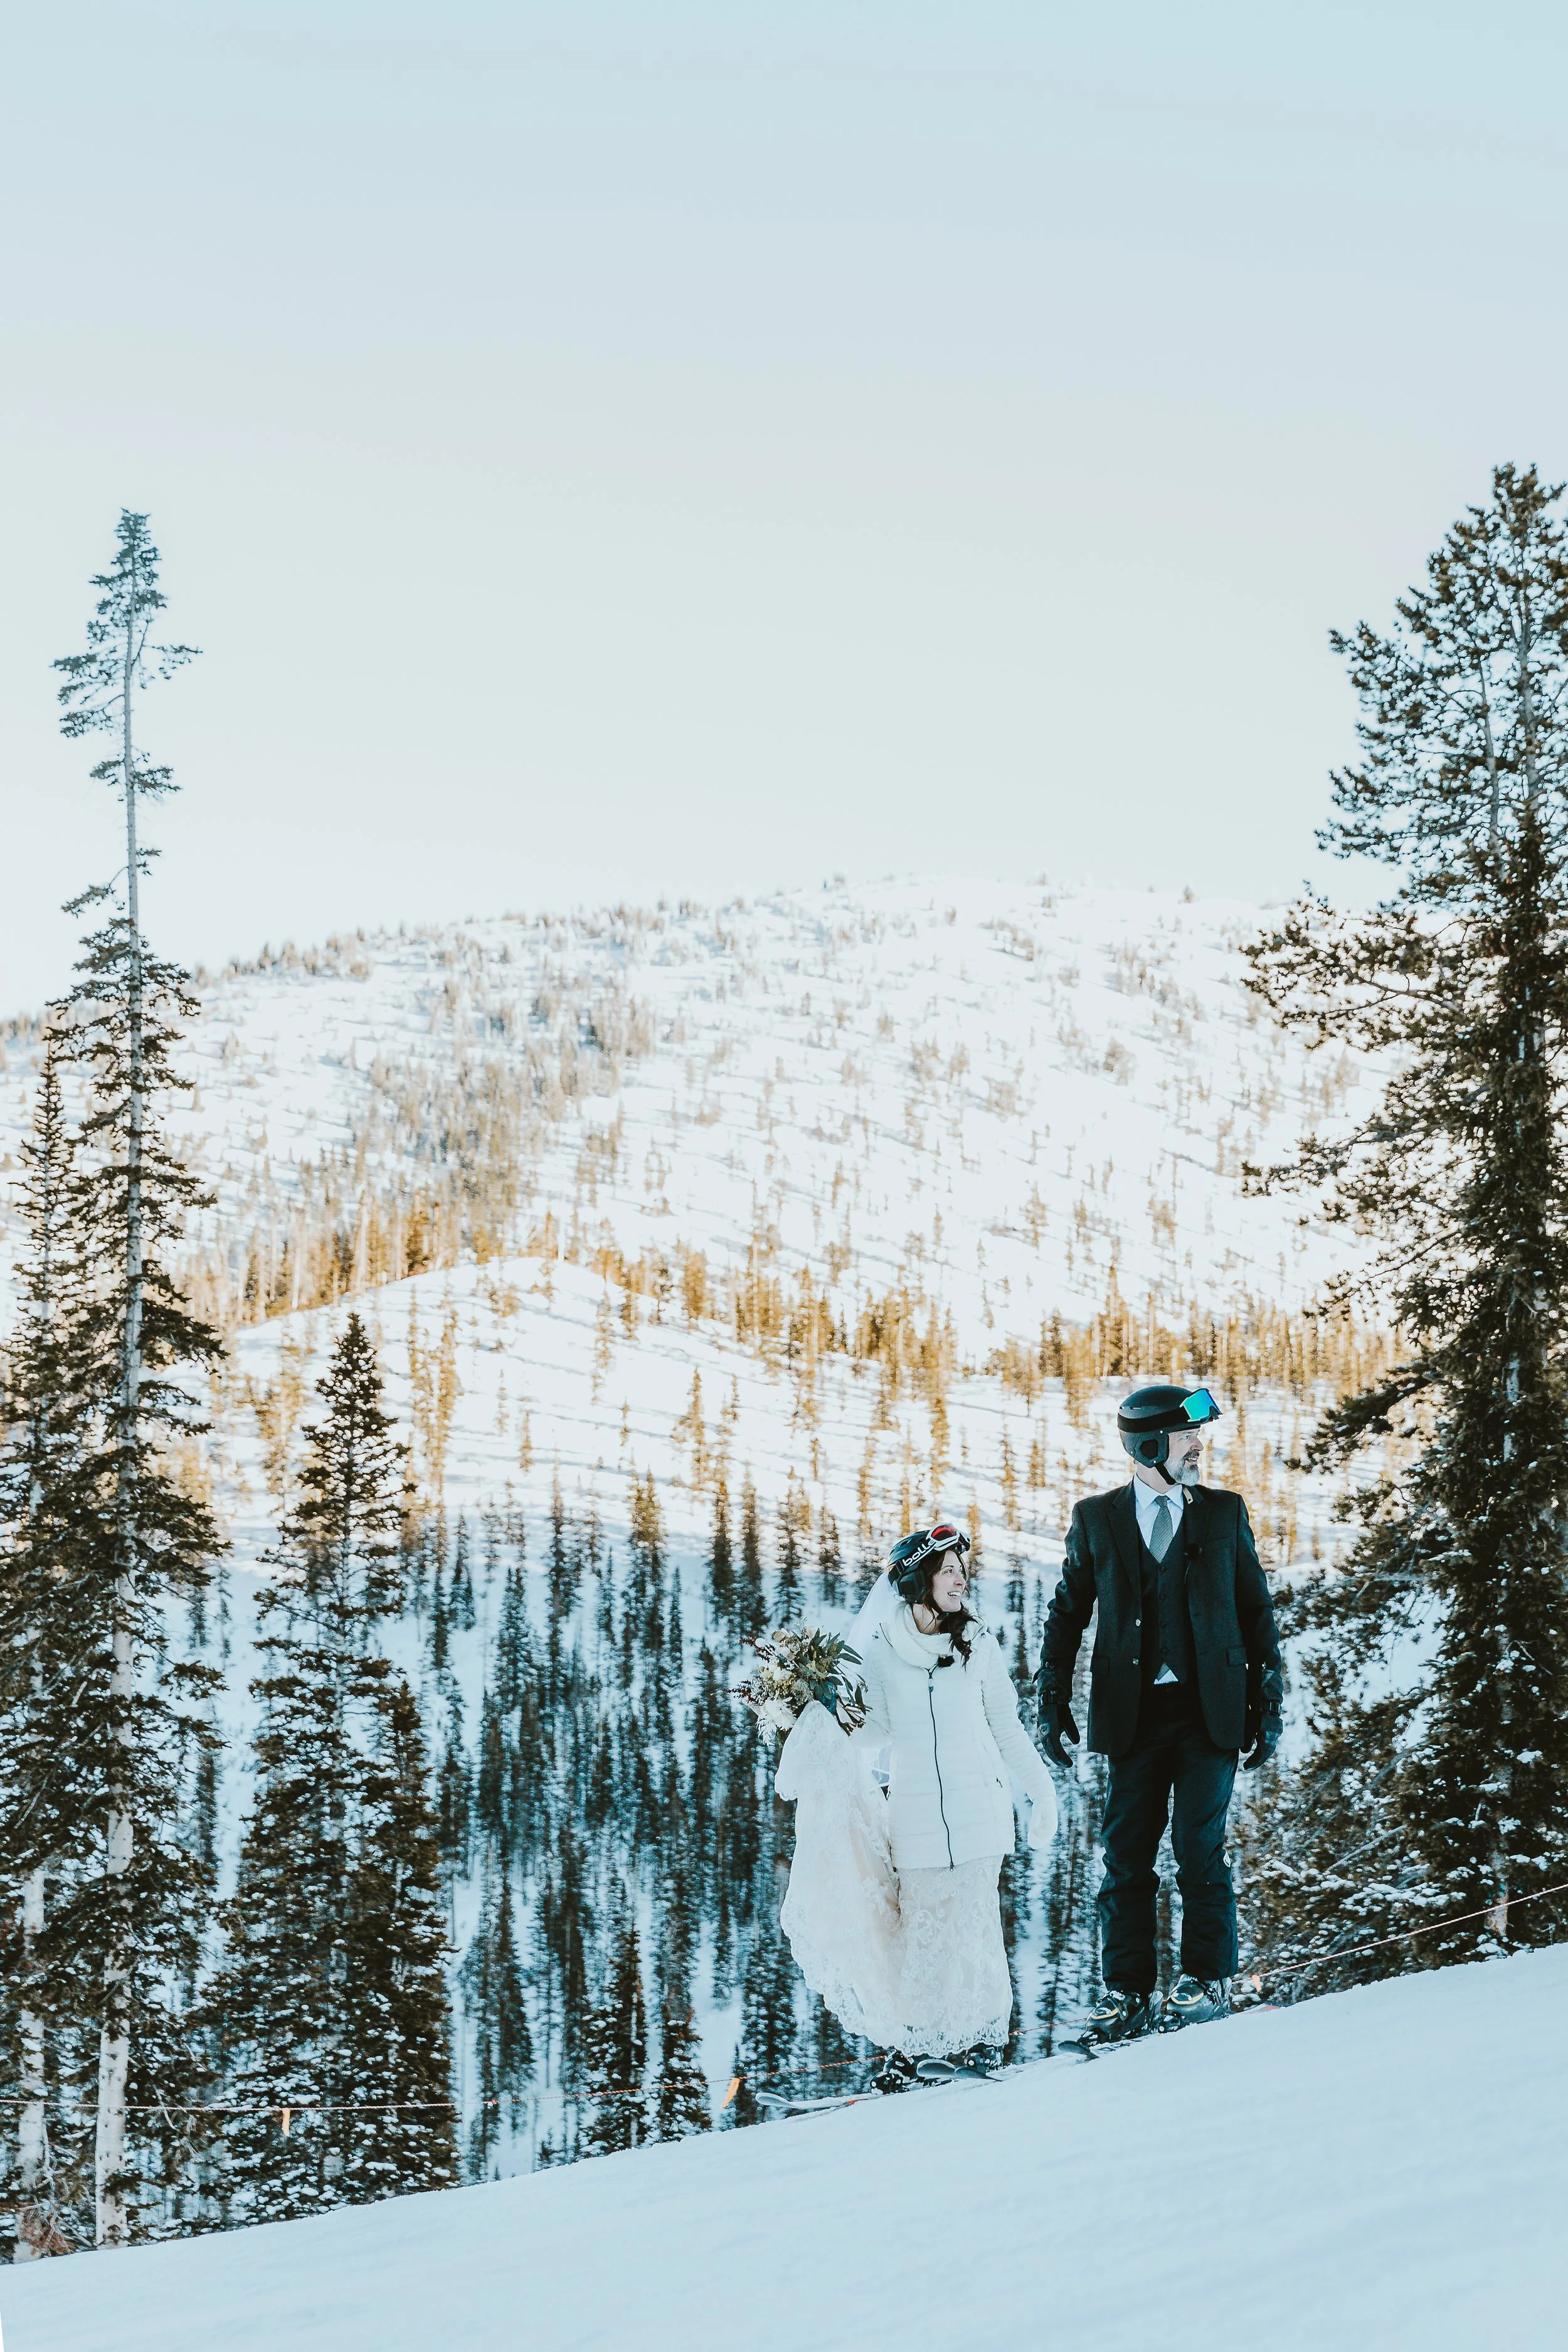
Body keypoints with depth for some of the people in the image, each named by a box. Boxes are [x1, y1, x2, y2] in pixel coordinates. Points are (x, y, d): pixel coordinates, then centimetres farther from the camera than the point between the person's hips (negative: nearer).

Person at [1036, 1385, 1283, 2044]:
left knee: (1200, 1848, -6)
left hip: (1210, 1710, -1)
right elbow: (1068, 1612, 12)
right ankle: (1126, 1989, 10)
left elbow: (1256, 1610, 10)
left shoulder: (1224, 1513, 7)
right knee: (1126, 1853, 1)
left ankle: (1207, 1979, 7)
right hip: (1133, 1712, 1)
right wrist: (1053, 1699, 5)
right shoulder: (1096, 1518, 7)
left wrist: (1268, 1701, 5)